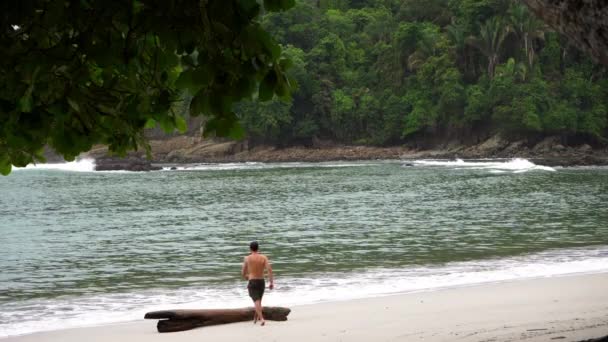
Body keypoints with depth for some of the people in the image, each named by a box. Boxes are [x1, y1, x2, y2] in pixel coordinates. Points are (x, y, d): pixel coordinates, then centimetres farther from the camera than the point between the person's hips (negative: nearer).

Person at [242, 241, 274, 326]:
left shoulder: (247, 258, -3)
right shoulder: (263, 257, 0)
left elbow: (243, 272, 4)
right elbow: (269, 269, -13)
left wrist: (246, 277, 26)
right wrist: (271, 282, -11)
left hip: (252, 283, -3)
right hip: (261, 282, 3)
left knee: (256, 302, -10)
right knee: (258, 301, 22)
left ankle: (261, 319, -28)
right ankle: (255, 318, 34)